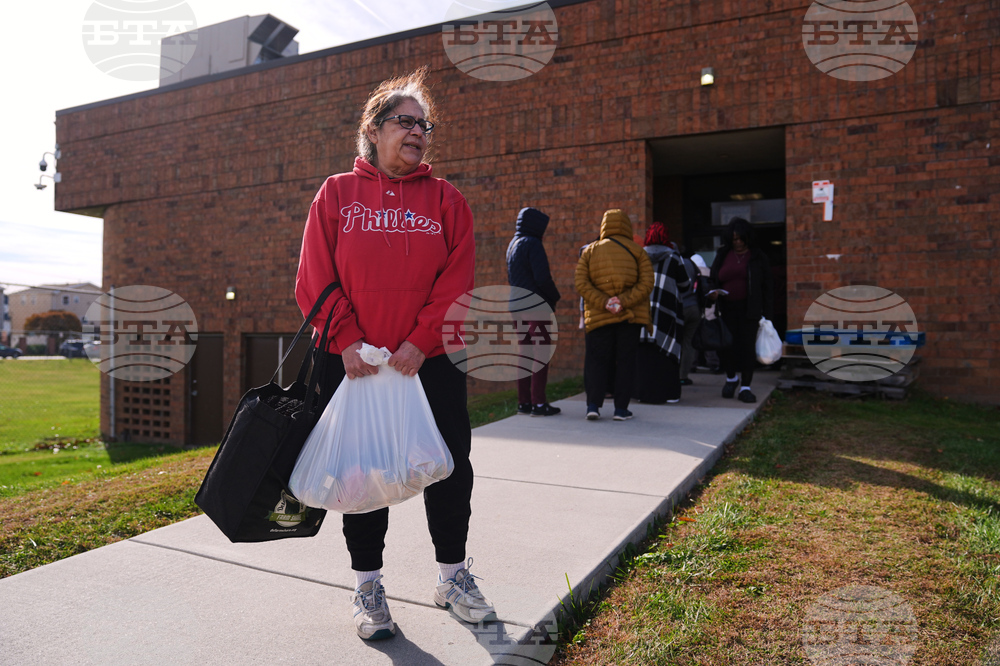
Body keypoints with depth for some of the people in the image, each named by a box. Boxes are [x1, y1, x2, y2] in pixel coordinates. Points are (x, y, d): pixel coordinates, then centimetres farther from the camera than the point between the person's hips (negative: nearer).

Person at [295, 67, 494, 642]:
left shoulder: (446, 199, 7)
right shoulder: (337, 194, 6)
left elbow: (458, 278, -2)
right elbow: (316, 277, -1)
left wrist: (420, 340, -13)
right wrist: (346, 339, -13)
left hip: (431, 361, 1)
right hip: (355, 362, -1)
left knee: (451, 465, 7)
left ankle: (454, 576, 28)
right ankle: (368, 585, 26)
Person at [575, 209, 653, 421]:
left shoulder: (590, 251, 7)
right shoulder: (637, 251, 5)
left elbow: (581, 284, -5)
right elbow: (646, 283, -8)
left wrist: (603, 303, -12)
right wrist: (623, 301, -14)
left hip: (598, 316, 1)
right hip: (631, 316, 0)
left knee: (596, 360, 6)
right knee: (625, 361, 5)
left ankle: (593, 404, -4)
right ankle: (621, 408, 6)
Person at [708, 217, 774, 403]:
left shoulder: (758, 257, 6)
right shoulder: (722, 256, 11)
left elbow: (766, 287, 5)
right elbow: (713, 280, 16)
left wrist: (766, 314, -2)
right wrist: (713, 292, -8)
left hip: (749, 310, -1)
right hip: (726, 309, 2)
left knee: (747, 346, -2)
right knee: (724, 345, -3)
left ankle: (745, 387, 7)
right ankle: (731, 377, 24)